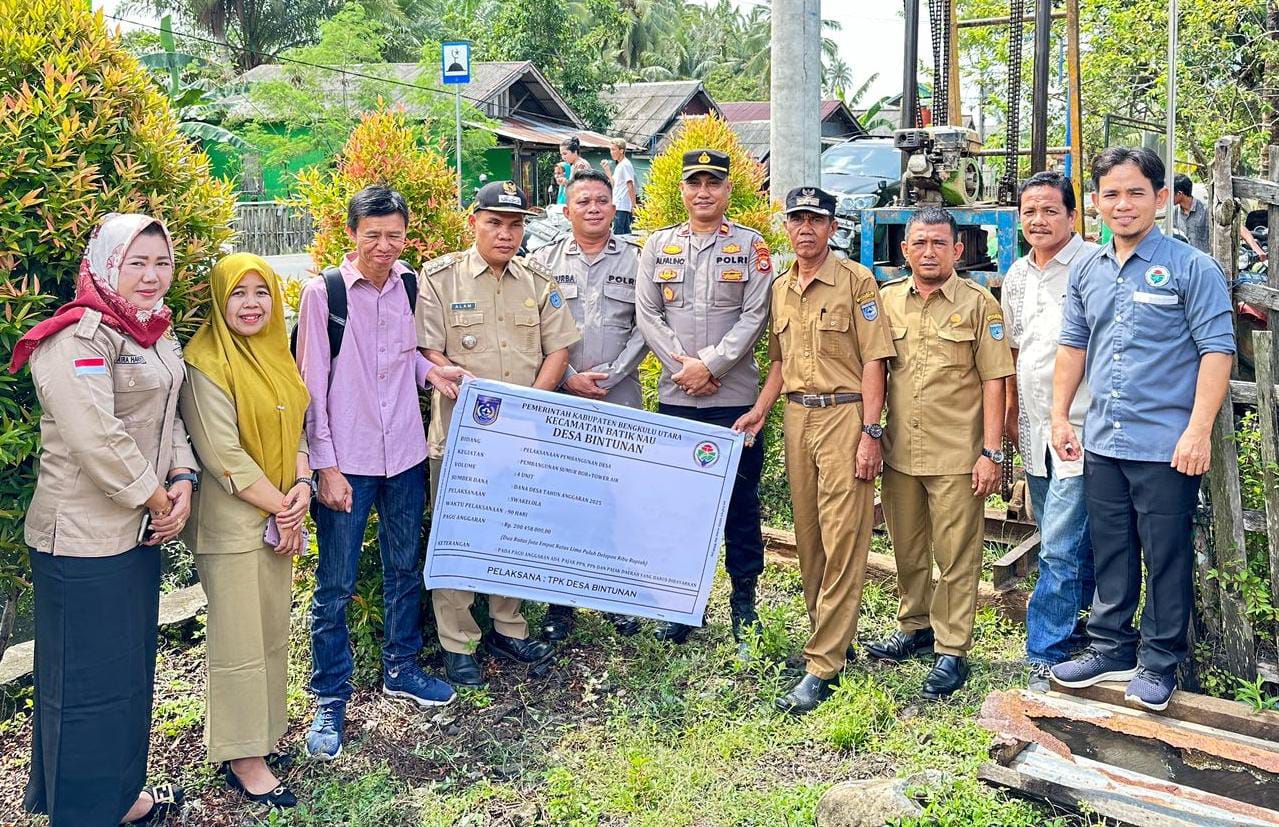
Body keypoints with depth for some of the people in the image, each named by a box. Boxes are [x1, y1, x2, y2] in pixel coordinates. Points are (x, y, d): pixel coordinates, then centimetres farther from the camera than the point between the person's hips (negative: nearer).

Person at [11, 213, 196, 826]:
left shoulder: (157, 333, 12)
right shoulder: (77, 336, -17)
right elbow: (96, 439, -25)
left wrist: (182, 483, -1)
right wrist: (157, 499, -16)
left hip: (142, 528, 10)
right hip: (84, 539, -9)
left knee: (132, 670, 19)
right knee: (90, 682, 1)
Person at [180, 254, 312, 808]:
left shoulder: (274, 354, 10)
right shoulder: (207, 363, -14)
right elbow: (223, 456, -18)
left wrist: (302, 485, -6)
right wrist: (280, 507, -12)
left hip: (281, 516, 7)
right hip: (232, 519, -7)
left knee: (273, 630, 15)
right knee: (238, 640, 1)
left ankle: (261, 729, 30)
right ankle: (242, 758, 13)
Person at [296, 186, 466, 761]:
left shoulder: (409, 285, 3)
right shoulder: (324, 292, -10)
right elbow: (312, 385, -9)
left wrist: (429, 370, -3)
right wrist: (327, 466, -11)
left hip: (405, 453, 5)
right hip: (347, 459, -5)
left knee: (405, 568, 18)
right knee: (335, 584, 3)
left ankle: (400, 668, 37)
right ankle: (331, 700, 18)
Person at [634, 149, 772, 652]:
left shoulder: (751, 247, 3)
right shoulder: (658, 246, 9)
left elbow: (755, 317, -5)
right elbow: (647, 314, 3)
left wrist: (710, 365, -14)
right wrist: (683, 365, -9)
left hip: (735, 397, -2)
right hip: (675, 397, 2)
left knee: (740, 500, 5)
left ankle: (744, 605, 18)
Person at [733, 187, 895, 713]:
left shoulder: (856, 281, -4)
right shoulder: (779, 288, 14)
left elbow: (872, 361, -8)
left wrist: (870, 433, -13)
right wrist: (759, 411, 8)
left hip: (844, 415, -6)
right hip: (796, 417, 7)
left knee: (841, 539, -7)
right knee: (808, 536, 11)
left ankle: (823, 665, -5)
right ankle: (829, 635, 25)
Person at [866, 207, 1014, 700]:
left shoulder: (979, 304, -3)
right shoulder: (887, 300, 8)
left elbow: (993, 382, -5)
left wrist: (991, 452, -10)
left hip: (957, 456, -4)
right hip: (900, 451, 4)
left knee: (956, 556, 1)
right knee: (907, 549, 16)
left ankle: (952, 651, 10)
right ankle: (915, 627, 33)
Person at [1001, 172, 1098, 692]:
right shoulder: (1017, 276, 12)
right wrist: (1011, 413, 20)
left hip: (1079, 431, -7)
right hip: (1034, 433, 7)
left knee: (1060, 549, -7)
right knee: (1070, 544, 18)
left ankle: (1047, 655, 2)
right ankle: (1073, 630, 32)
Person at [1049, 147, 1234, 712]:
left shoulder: (1191, 268, -7)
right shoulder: (1088, 271, 9)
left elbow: (1216, 350, -10)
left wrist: (1198, 431, -16)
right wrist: (1060, 417, 12)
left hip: (1166, 447, -5)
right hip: (1102, 444, 5)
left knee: (1166, 558, 6)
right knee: (1109, 555, 16)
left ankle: (1159, 661, 21)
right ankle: (1111, 648, 30)